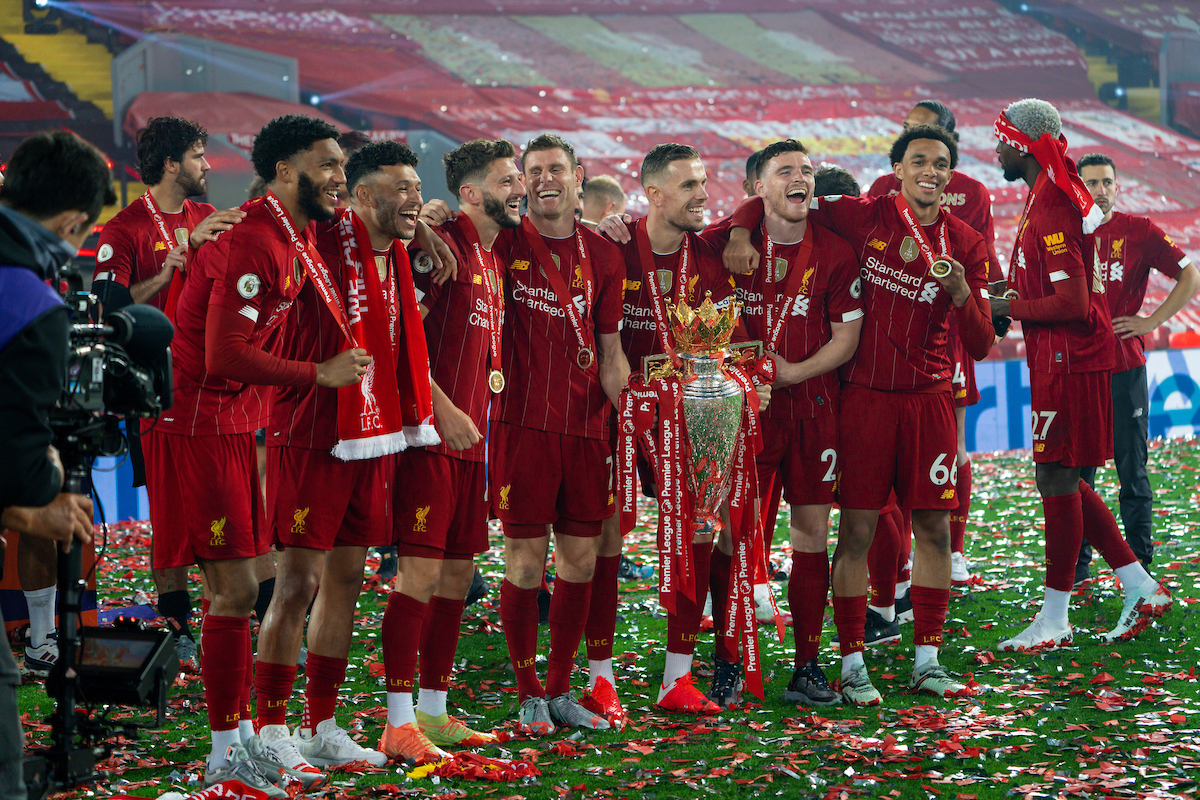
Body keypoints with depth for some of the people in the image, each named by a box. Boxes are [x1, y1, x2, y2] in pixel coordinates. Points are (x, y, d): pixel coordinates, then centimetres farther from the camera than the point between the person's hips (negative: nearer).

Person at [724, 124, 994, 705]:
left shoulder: (965, 245, 4)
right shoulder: (865, 218, -2)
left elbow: (980, 346, 1)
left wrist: (961, 295, -16)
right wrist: (741, 229, -14)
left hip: (930, 397, 2)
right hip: (866, 395, -2)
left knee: (933, 528, 4)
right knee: (856, 529, -3)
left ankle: (927, 661, 14)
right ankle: (852, 664, 4)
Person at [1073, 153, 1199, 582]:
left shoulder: (1139, 231, -1)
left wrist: (1151, 321, -4)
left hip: (1124, 366, -3)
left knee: (1132, 469, 0)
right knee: (1076, 471, 5)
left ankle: (1139, 563, 7)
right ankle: (1075, 564, 13)